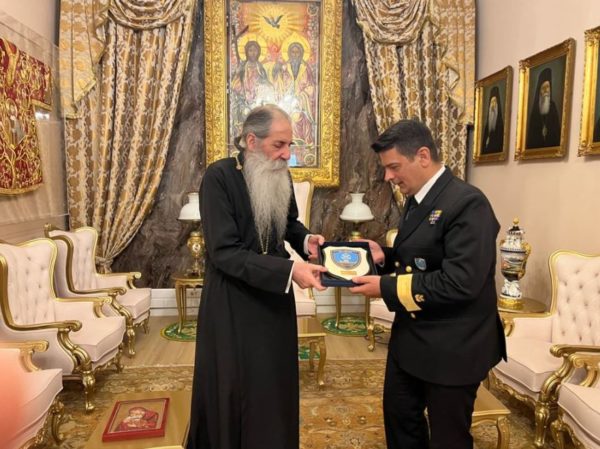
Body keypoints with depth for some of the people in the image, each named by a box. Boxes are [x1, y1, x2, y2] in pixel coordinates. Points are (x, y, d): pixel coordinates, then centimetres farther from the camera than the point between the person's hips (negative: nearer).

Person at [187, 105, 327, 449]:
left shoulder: (281, 176, 0)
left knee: (276, 385, 19)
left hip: (275, 298, 6)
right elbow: (224, 252, -24)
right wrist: (289, 270, -31)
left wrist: (306, 240, -8)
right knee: (233, 390, 13)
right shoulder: (219, 176, -19)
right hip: (233, 303, -5)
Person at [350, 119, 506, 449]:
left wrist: (387, 288, -25)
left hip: (451, 347, -9)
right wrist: (384, 256, -4)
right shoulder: (417, 199, 7)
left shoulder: (467, 203, -23)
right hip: (410, 339, 9)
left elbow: (460, 283, -29)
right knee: (399, 417, 24)